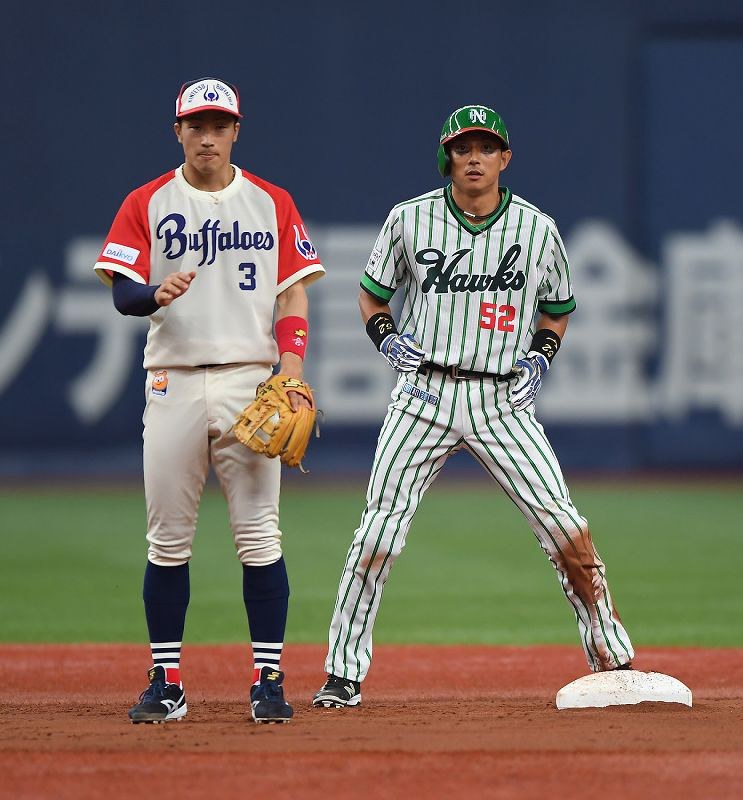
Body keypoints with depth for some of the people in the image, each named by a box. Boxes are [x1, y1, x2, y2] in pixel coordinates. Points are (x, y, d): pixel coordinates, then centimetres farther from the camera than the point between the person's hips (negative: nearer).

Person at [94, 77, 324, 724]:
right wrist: (156, 294, -24)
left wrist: (291, 369, -8)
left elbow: (294, 294, 7)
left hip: (249, 380, 0)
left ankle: (268, 679, -1)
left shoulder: (272, 203, 10)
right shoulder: (147, 204, 8)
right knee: (168, 541, 1)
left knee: (259, 536, -6)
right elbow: (121, 291, 0)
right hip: (172, 385, 1)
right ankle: (166, 683, 7)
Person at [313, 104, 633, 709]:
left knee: (565, 528, -7)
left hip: (503, 401, 1)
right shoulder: (410, 220, 2)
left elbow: (558, 309, 19)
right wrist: (389, 339, -5)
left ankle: (613, 660, 4)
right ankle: (343, 675, 1)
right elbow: (372, 296, 14)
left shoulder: (538, 228, 4)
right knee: (379, 530, -7)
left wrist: (540, 357, 1)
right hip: (425, 393, 0)